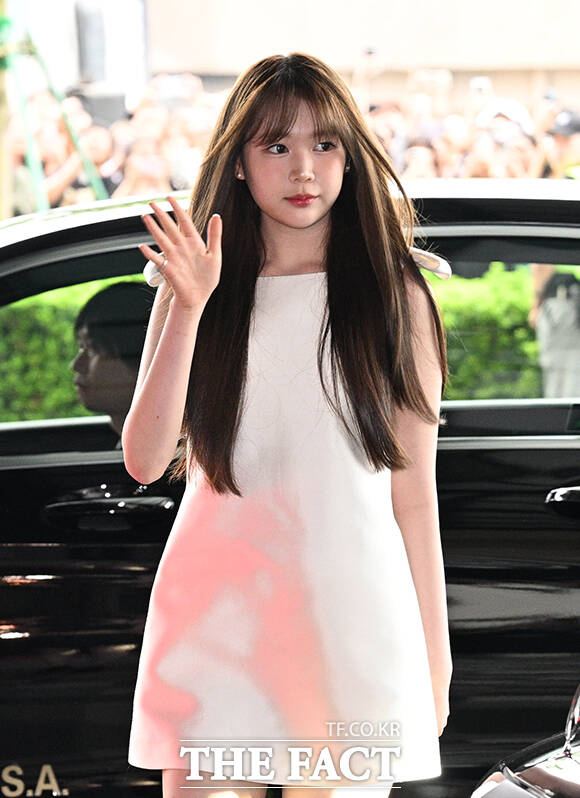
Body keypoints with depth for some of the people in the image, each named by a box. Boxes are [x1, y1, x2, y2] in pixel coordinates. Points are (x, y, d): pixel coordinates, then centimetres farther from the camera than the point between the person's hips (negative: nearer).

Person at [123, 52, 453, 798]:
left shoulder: (395, 297, 4)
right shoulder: (195, 290, 7)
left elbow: (413, 494, 4)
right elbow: (145, 459, -4)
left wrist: (434, 658, 3)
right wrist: (189, 309, -12)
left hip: (354, 620, 0)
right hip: (217, 620, 1)